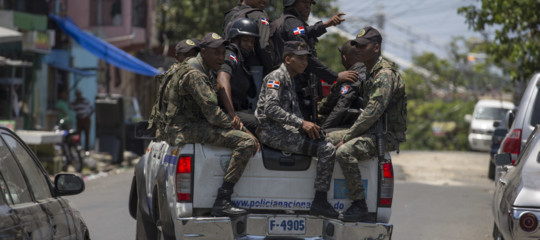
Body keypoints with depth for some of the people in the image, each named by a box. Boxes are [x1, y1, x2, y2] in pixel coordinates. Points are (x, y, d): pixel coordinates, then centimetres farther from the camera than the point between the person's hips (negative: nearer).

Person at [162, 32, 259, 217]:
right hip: (185, 129, -11)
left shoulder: (206, 72, 18)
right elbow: (211, 112, -21)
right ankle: (222, 202, -30)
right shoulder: (194, 73, -15)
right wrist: (238, 128, -15)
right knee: (246, 141, -24)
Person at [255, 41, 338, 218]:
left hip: (286, 130, 10)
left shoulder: (290, 81, 25)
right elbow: (271, 109, -20)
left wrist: (308, 127, 6)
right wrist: (301, 123, -23)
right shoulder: (276, 77, -6)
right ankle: (319, 203, -20)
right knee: (326, 150, -21)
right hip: (272, 132, -10)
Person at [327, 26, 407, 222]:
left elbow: (372, 112, -23)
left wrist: (347, 137, -19)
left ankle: (360, 206, -26)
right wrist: (347, 135, 12)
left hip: (387, 135, -11)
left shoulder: (385, 74, -17)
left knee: (344, 152, -31)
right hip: (372, 131, 11)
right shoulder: (370, 73, 16)